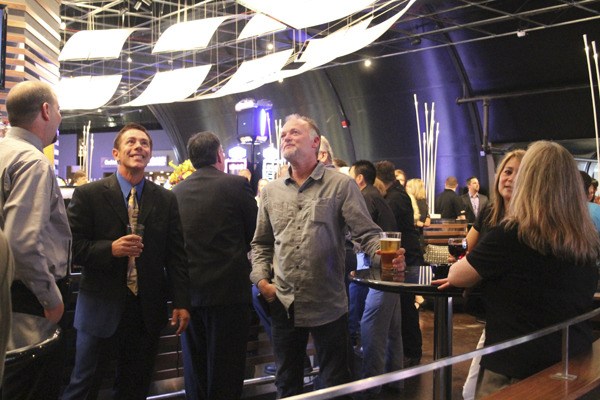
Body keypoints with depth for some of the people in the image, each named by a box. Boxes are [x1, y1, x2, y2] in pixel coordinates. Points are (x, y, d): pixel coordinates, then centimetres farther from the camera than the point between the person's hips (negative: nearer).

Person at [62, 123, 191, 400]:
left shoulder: (166, 200, 5)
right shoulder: (87, 195, -2)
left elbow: (176, 255, 4)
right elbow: (72, 247, -5)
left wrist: (181, 303, -1)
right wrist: (110, 249, -22)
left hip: (148, 311, 2)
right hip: (100, 307, -2)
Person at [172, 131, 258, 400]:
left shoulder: (177, 191, 3)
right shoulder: (236, 185, -9)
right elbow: (256, 233, -2)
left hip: (188, 290, 4)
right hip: (228, 287, -4)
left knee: (195, 368, 17)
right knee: (225, 369, 6)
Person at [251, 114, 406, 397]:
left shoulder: (341, 185, -4)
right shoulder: (271, 191, 9)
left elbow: (367, 234, -9)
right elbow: (261, 244, 15)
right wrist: (261, 280, 0)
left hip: (328, 305, -4)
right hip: (283, 304, 4)